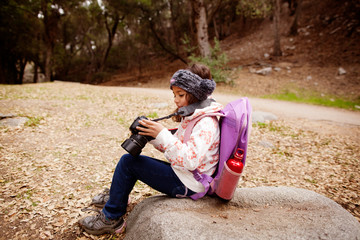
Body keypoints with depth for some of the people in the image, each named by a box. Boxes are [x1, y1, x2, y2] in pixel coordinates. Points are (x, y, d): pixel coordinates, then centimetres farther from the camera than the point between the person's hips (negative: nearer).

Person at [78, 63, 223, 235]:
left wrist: (162, 134, -31)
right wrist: (153, 135, -5)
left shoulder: (206, 124, -22)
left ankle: (111, 218, 8)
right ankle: (115, 196, 39)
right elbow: (174, 145, 12)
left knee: (127, 162, -9)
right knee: (131, 159, 15)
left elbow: (190, 160, -31)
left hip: (187, 185, -10)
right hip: (181, 172, 10)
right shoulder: (191, 117, 9)